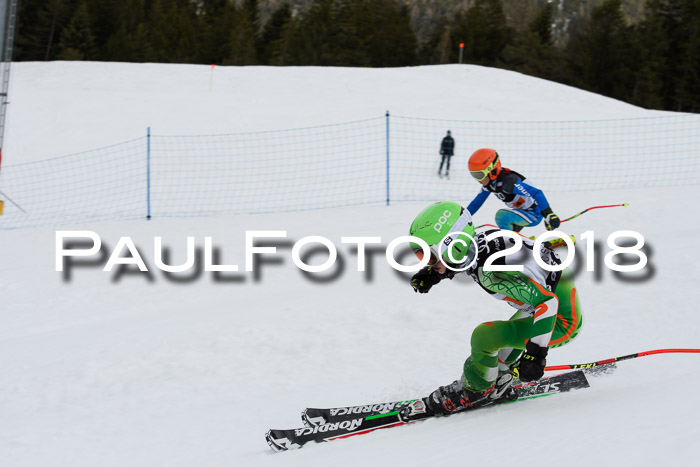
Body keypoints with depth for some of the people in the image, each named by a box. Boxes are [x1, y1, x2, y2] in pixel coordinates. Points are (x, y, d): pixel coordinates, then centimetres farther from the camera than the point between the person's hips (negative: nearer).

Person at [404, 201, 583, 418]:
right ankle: (500, 385, 44)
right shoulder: (482, 237, -9)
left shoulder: (491, 273, -34)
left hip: (562, 322, -9)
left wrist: (535, 353, -37)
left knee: (484, 336, -16)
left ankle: (473, 392, 6)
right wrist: (432, 274, 4)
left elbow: (546, 302, -36)